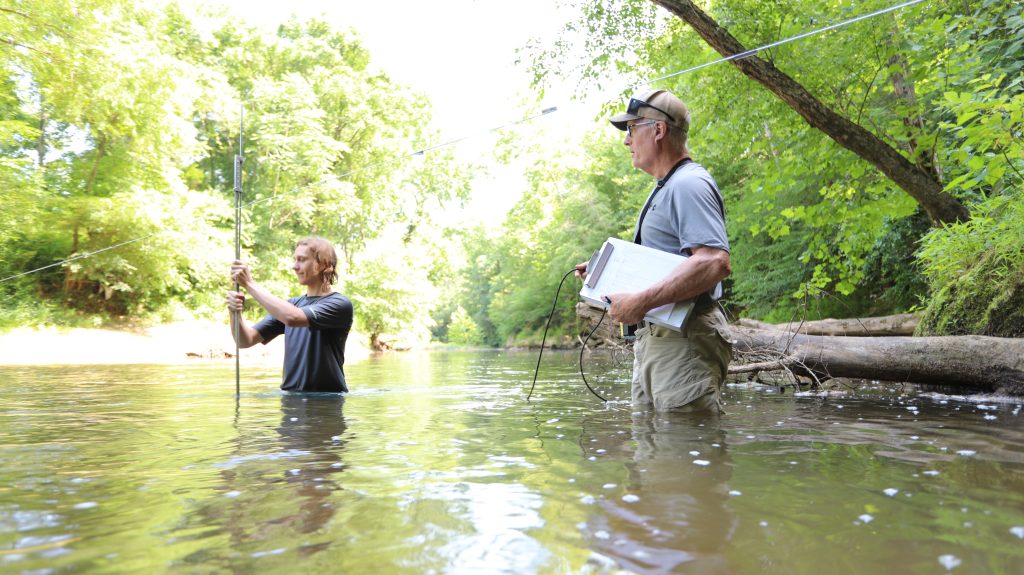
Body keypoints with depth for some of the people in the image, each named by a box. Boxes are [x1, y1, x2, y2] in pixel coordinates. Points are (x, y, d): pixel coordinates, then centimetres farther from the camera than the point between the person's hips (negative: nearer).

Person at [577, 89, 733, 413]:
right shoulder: (664, 188, 22)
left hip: (684, 340, -11)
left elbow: (714, 263, -27)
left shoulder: (689, 184, -13)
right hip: (653, 337, 11)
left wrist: (640, 303, -28)